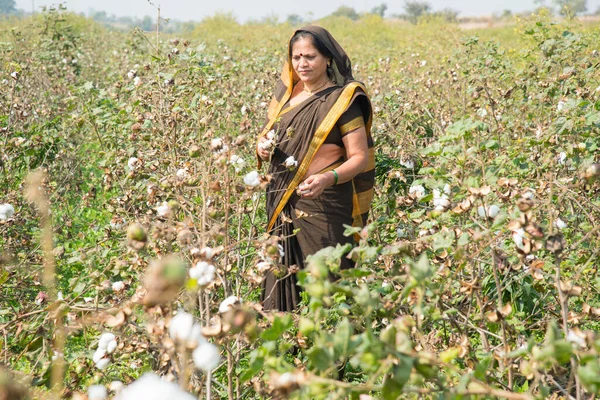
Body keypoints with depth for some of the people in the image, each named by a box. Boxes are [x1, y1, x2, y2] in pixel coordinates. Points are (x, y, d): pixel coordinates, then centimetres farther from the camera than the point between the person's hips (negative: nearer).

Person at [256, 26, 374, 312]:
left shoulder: (343, 99, -6)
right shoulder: (286, 92, 11)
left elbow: (361, 157, -9)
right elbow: (267, 135, 20)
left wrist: (329, 178, -28)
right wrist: (262, 147, -4)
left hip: (324, 206, -5)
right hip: (282, 206, 6)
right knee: (281, 279, 7)